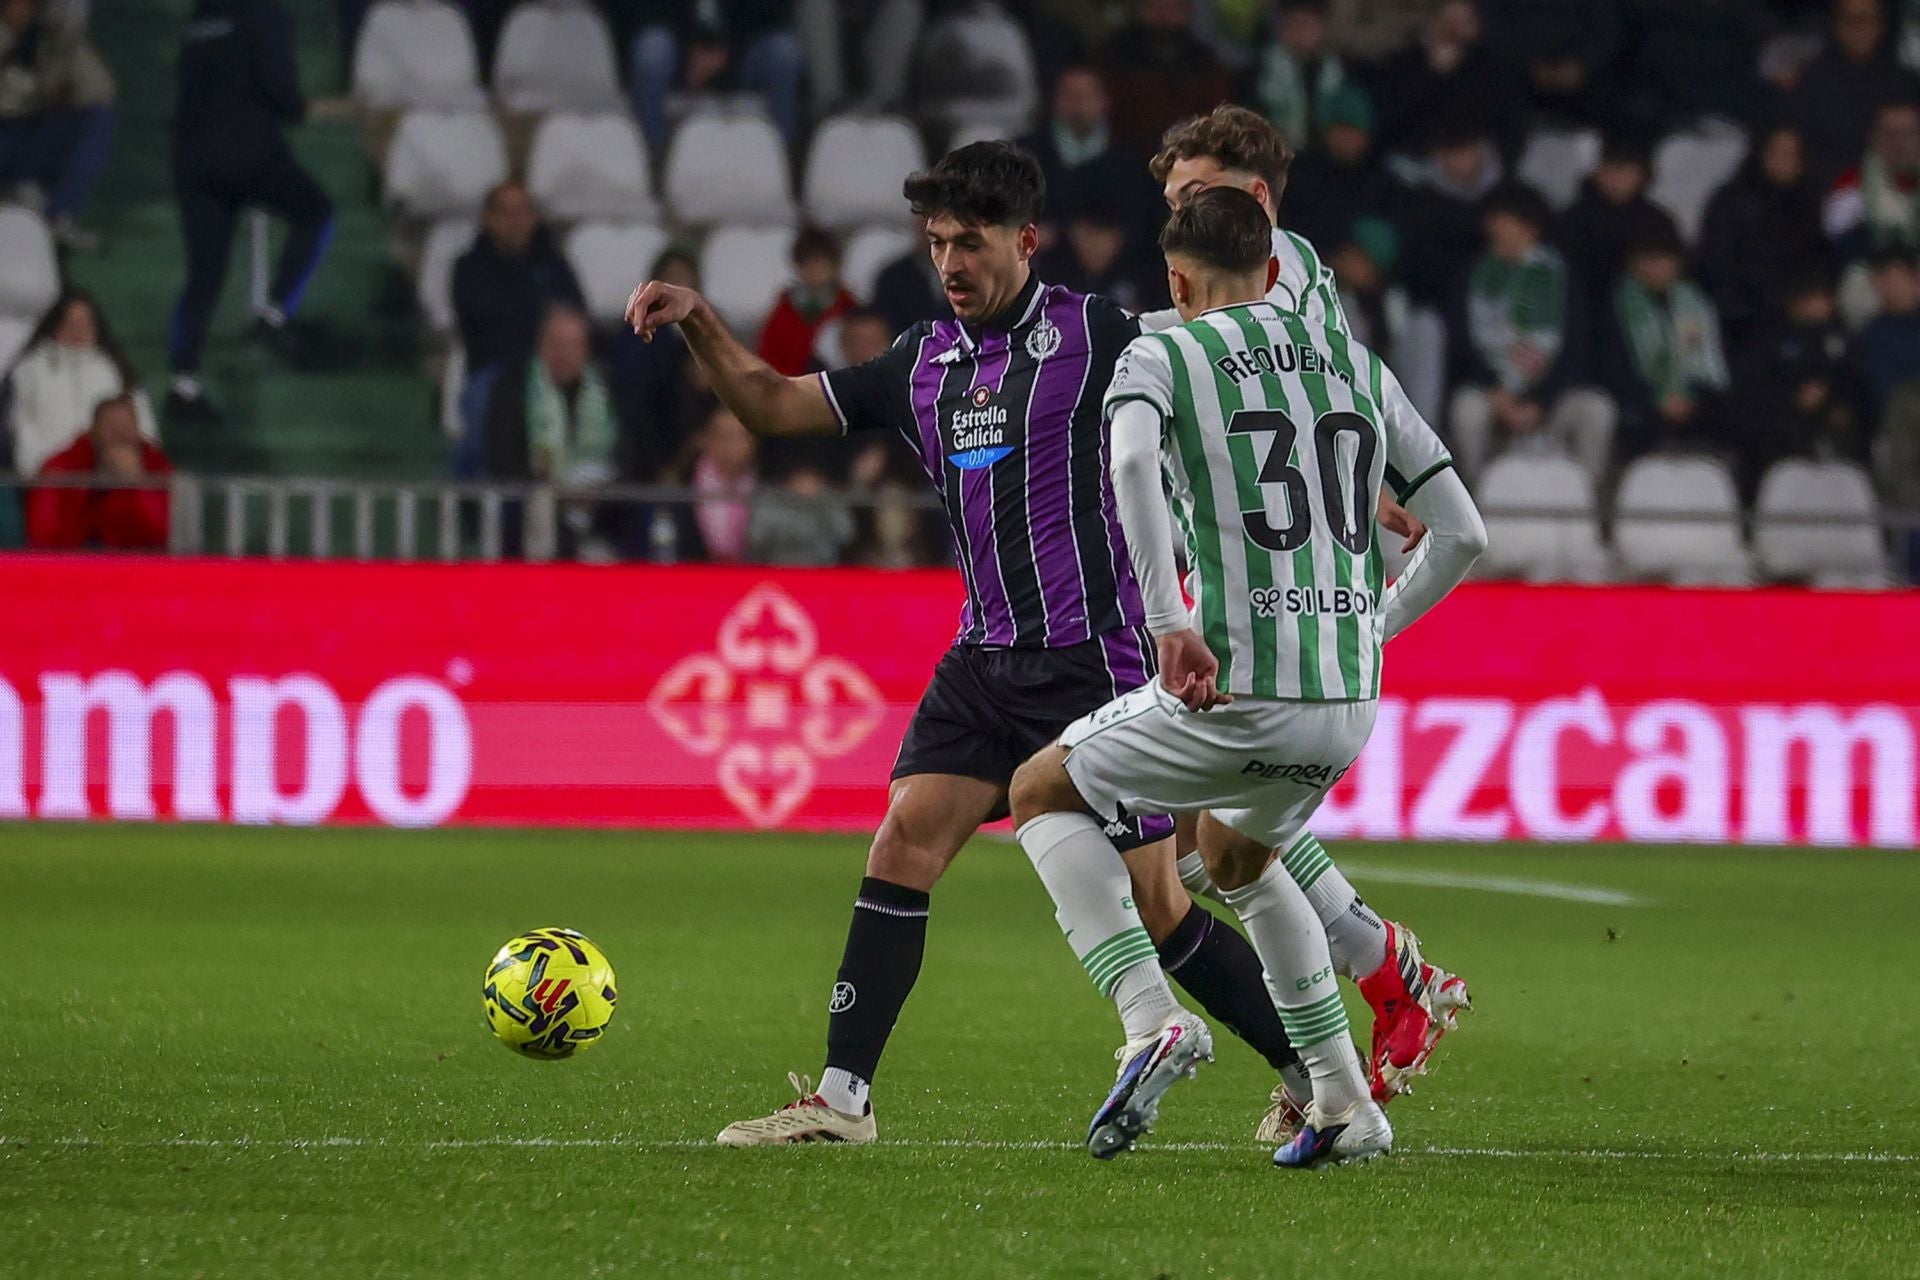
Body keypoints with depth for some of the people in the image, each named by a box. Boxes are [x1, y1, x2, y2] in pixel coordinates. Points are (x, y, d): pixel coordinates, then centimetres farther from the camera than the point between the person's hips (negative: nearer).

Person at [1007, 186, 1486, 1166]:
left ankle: (1152, 1020, -3)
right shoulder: (1359, 367, 17)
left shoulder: (1160, 358, 2)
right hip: (1350, 703, 6)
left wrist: (1169, 625, -25)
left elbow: (1132, 462, -22)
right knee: (1234, 855, 33)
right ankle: (1345, 1103, 25)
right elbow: (1463, 534, 15)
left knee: (1042, 791, 17)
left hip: (1235, 690, -6)